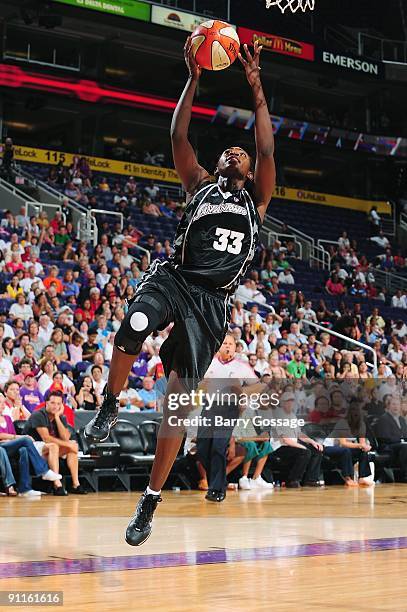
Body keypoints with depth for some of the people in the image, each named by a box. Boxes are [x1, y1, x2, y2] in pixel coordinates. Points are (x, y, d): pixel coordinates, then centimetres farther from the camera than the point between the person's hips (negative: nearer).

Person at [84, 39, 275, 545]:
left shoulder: (256, 198, 19)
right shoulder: (200, 185, 20)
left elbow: (267, 149, 5)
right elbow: (178, 137, 9)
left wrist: (255, 87, 1)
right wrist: (194, 79, 3)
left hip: (211, 300, 0)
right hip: (173, 277, 0)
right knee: (131, 330, -36)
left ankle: (150, 502, 4)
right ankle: (110, 406, -7)